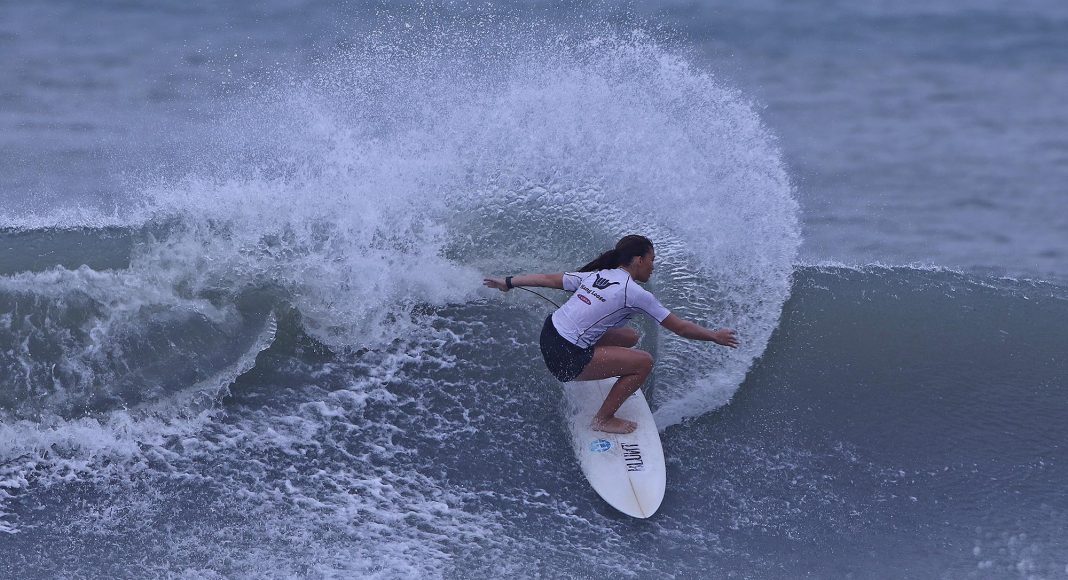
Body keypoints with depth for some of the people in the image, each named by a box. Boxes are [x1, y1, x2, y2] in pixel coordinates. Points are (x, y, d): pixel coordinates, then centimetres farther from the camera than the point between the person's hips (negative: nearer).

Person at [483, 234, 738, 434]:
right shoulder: (634, 293, -11)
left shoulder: (595, 275, 9)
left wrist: (508, 283, 25)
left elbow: (550, 279, 15)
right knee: (644, 362, -4)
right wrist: (715, 336, 9)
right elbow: (680, 328, -5)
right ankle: (604, 419, 5)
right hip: (567, 359, -9)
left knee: (629, 337, 18)